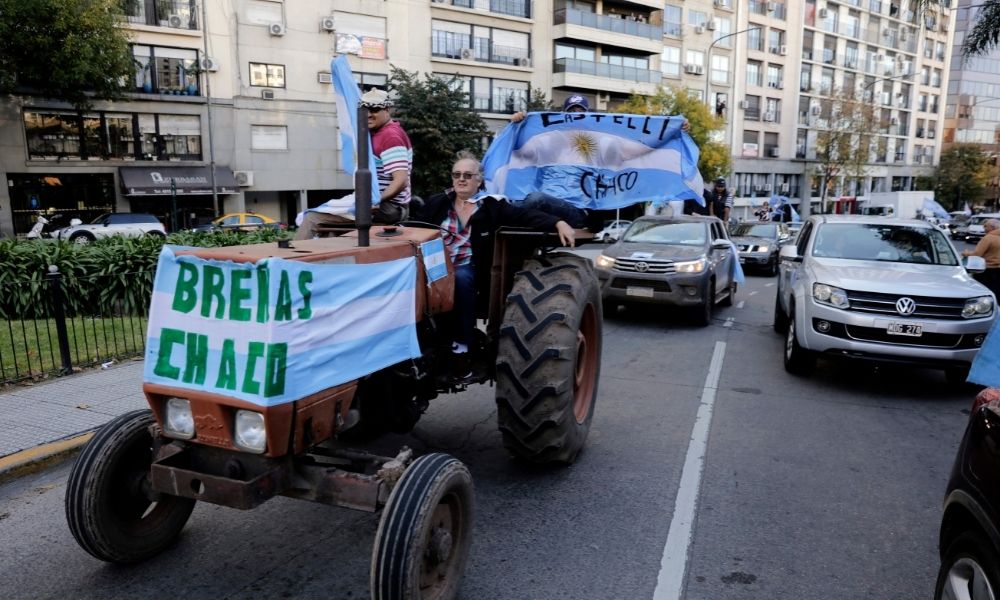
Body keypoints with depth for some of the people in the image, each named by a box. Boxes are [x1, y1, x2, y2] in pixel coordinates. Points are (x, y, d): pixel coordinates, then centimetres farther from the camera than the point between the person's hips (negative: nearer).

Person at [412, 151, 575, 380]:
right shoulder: (437, 203, 15)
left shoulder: (492, 206, 6)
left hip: (468, 270, -2)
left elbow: (525, 215, -7)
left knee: (461, 278, -36)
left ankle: (461, 348, -29)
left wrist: (557, 223, -21)